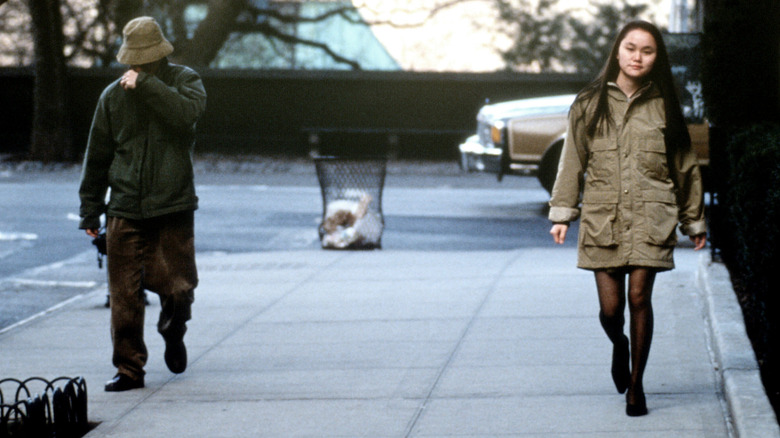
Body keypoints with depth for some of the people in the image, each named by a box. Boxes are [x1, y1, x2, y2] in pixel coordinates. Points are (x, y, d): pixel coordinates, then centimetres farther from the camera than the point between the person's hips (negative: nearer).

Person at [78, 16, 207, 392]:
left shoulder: (183, 81, 4)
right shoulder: (113, 96, 9)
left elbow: (189, 111, -20)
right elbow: (97, 156, 15)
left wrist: (147, 85, -21)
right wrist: (90, 210, 15)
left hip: (174, 207, -2)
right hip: (125, 210, 2)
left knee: (178, 289, -3)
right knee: (124, 294, -3)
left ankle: (173, 331, 31)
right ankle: (129, 368, 10)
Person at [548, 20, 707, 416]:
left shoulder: (663, 107, 6)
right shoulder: (589, 104, 6)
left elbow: (685, 166, 12)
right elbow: (572, 161, 10)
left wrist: (694, 221, 15)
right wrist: (562, 213, 4)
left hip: (650, 219, 0)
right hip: (602, 217, 0)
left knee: (639, 298, -7)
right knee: (610, 308, -2)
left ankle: (635, 385, 8)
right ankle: (619, 346, 35)